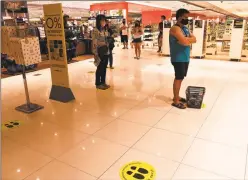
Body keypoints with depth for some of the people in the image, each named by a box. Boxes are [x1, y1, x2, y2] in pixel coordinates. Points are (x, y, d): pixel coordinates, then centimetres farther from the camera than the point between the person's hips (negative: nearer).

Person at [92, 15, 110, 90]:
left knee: (104, 67, 11)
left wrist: (108, 50, 13)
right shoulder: (95, 30, -12)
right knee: (99, 68, 2)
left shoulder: (105, 30, 11)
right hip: (100, 52, -7)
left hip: (106, 51, 7)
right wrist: (95, 54, -18)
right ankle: (98, 84, 15)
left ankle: (103, 82, 24)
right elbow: (94, 43, -15)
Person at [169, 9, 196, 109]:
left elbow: (194, 39, 7)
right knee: (178, 78, -5)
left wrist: (186, 39, -9)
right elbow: (184, 41, -26)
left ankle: (177, 96, 27)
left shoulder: (185, 28, 16)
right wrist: (189, 39, -5)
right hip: (178, 58, -9)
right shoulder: (175, 28, -13)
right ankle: (175, 101, 4)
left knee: (180, 78, 14)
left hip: (185, 58, 9)